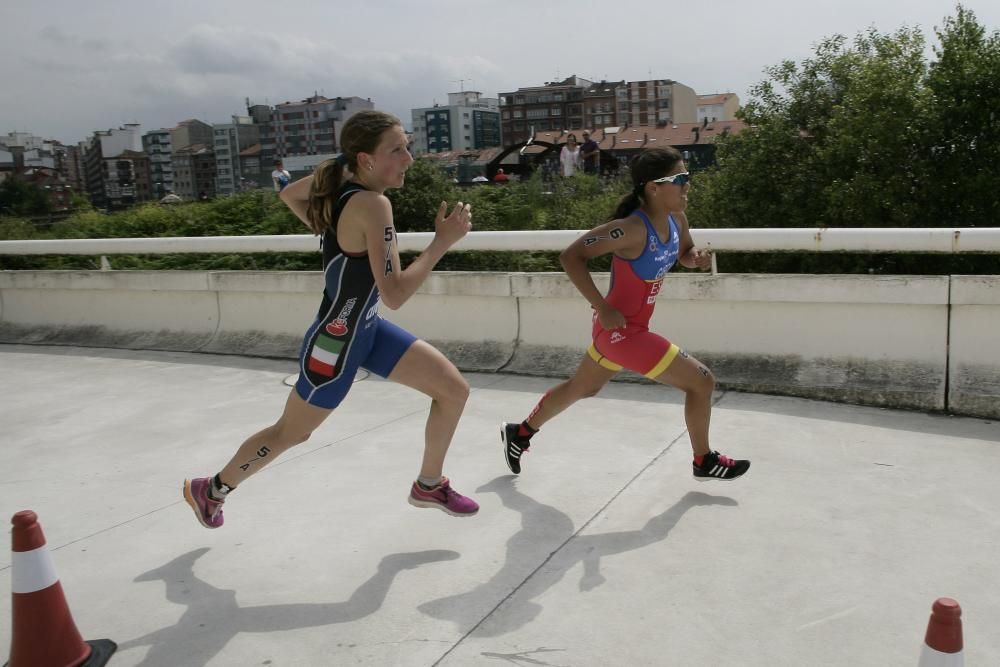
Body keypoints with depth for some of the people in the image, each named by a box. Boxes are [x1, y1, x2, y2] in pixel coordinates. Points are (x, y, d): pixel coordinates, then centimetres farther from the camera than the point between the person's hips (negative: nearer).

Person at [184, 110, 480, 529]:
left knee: (454, 389, 6)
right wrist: (443, 242, -28)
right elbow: (393, 295, -32)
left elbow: (288, 194, 16)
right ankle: (211, 490, 39)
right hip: (336, 342, -9)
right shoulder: (372, 205, -30)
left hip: (367, 329, 9)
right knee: (291, 433, 14)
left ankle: (429, 485, 25)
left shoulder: (339, 179, -4)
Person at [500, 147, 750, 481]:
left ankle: (519, 433, 46)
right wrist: (602, 307, -25)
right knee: (702, 381, -3)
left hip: (621, 328, 9)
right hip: (621, 329, -9)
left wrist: (697, 257, -7)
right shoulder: (633, 228, -27)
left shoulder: (676, 219, -3)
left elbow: (684, 253, 18)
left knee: (583, 387, 27)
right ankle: (704, 461, 19)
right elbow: (571, 256, -25)